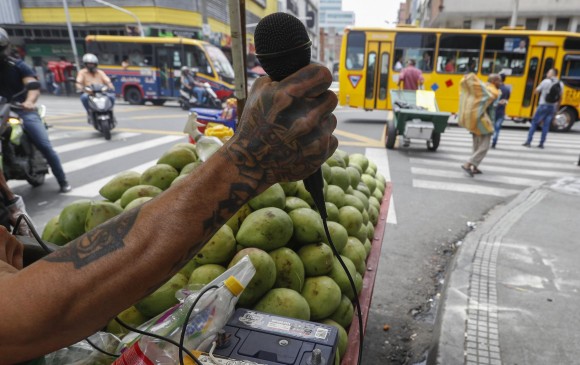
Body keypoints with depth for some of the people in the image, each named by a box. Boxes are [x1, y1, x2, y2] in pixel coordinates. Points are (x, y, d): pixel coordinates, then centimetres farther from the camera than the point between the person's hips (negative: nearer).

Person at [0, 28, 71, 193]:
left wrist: (29, 101, -38)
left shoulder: (19, 66, -1)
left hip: (24, 111, -3)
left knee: (45, 147, -10)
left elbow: (34, 87, -16)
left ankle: (63, 181, 2)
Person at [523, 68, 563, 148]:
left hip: (543, 106, -4)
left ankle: (528, 142, 0)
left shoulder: (546, 81, -9)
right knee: (546, 125, 7)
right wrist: (557, 107, 21)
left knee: (534, 123, 4)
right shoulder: (561, 84, 7)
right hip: (553, 107, 4)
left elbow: (536, 91, -3)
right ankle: (541, 144, 6)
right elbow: (560, 97, 13)